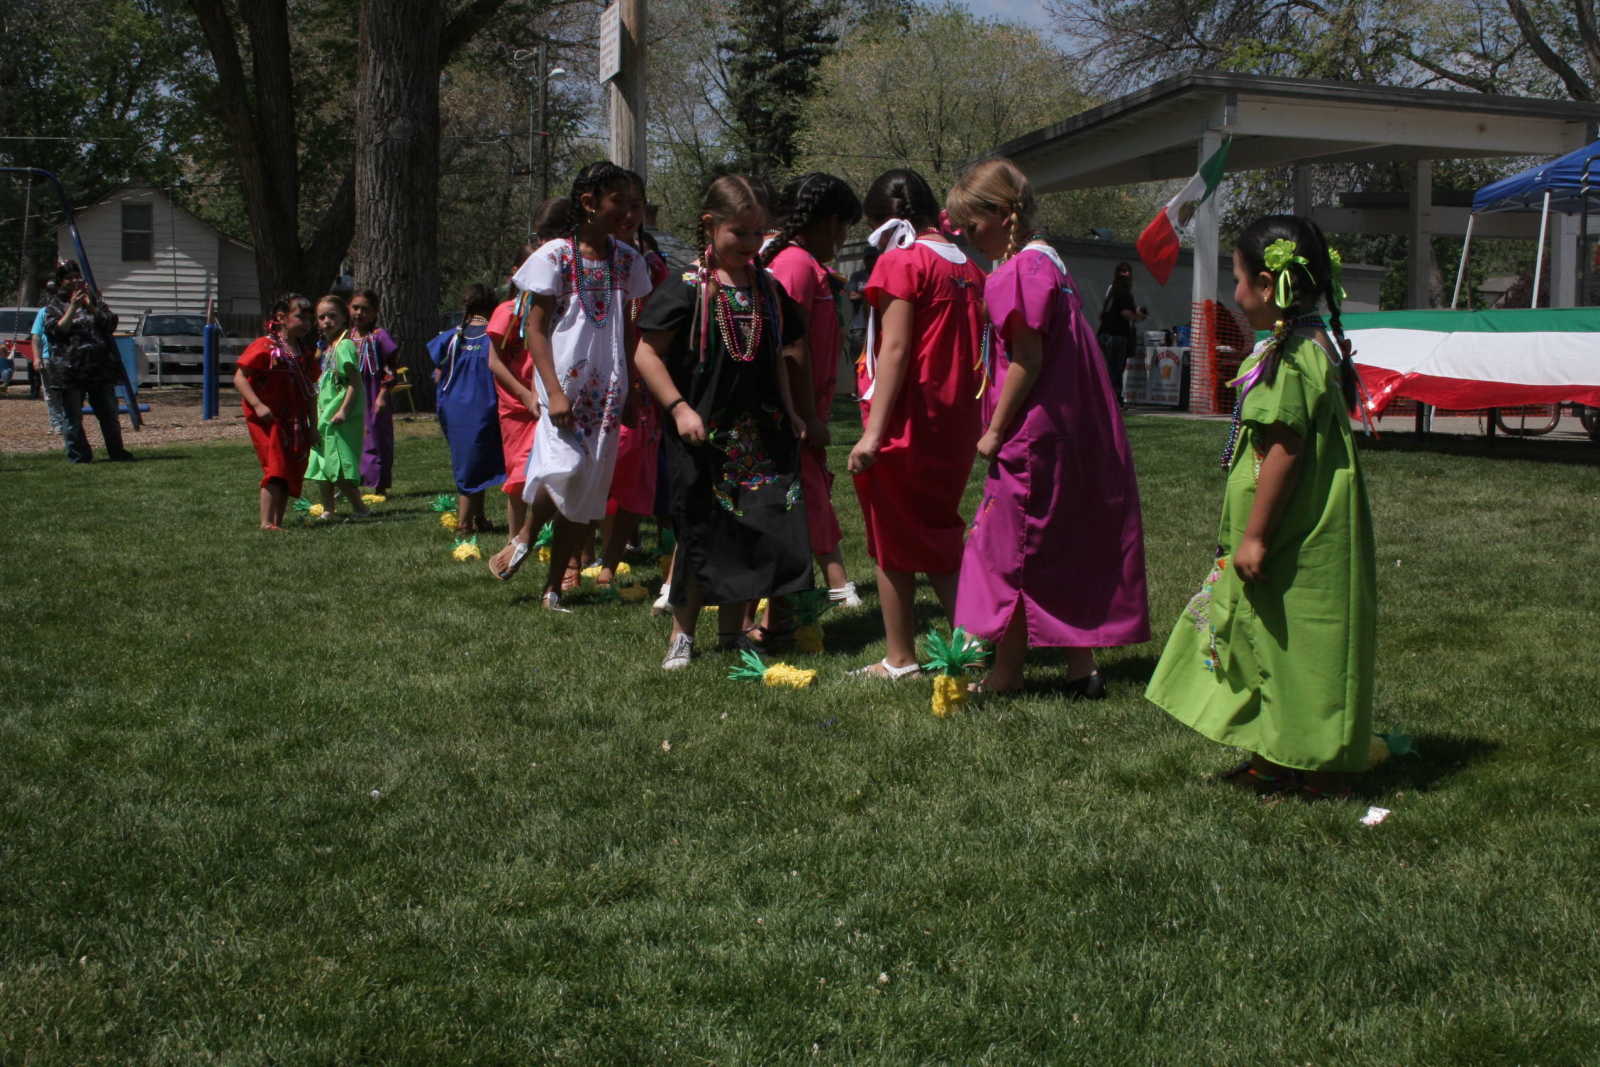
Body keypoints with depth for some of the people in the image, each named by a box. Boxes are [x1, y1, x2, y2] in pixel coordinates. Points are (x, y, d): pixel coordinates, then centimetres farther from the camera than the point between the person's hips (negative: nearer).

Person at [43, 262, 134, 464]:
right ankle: (79, 455, 7)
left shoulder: (95, 301, 15)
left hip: (101, 368, 3)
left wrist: (90, 307, -9)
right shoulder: (54, 307, 6)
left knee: (109, 414, 8)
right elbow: (57, 330, -10)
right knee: (73, 418, -1)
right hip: (70, 370, -3)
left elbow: (110, 324, 3)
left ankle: (117, 452, 17)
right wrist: (73, 307, -15)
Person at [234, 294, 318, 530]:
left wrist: (312, 426, 14)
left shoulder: (303, 353, 13)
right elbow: (239, 378, -13)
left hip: (295, 422, 7)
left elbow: (309, 393, 18)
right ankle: (266, 523, -15)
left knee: (291, 473, 8)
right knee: (276, 469, -15)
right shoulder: (264, 347, -9)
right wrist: (258, 405, -25)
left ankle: (278, 521, 16)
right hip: (268, 420, -7)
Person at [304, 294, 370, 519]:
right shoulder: (325, 347, 16)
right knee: (321, 466, 12)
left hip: (340, 418, -9)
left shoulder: (344, 345, -12)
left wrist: (344, 410, -25)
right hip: (324, 415, 9)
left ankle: (359, 509, -2)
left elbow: (355, 381, -18)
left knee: (338, 467, -10)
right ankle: (328, 509, 19)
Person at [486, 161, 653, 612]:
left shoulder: (626, 260, 9)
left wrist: (631, 386, 11)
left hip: (608, 389, 5)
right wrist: (554, 392, -15)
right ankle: (524, 536, 5)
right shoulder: (555, 256, -6)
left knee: (586, 491, 5)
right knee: (565, 466, -25)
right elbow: (535, 329, -6)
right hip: (566, 383, -5)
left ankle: (554, 586, 15)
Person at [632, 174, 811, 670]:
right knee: (701, 535, 1)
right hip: (702, 434, -5)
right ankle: (682, 633, 16)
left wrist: (789, 412, 9)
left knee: (760, 530, 4)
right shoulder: (688, 289, -8)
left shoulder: (767, 290, 9)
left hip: (760, 433, 5)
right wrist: (679, 407, -16)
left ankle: (732, 629, 19)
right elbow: (647, 355, -9)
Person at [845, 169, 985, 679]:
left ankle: (900, 660, 8)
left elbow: (895, 350, -17)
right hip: (955, 426, 8)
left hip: (906, 423, -8)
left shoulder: (901, 261, -10)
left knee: (894, 545, 3)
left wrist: (874, 431, -19)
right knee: (937, 536, 17)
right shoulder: (966, 267, 12)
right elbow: (969, 348, 12)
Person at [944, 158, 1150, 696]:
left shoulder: (1019, 271, -15)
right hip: (1075, 434, 10)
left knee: (1010, 550, 1)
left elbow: (1027, 360, -19)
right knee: (1068, 548, 13)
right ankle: (1081, 667, 18)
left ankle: (1006, 671, 10)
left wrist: (995, 431, -13)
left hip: (1032, 435, -10)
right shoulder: (1049, 260, 14)